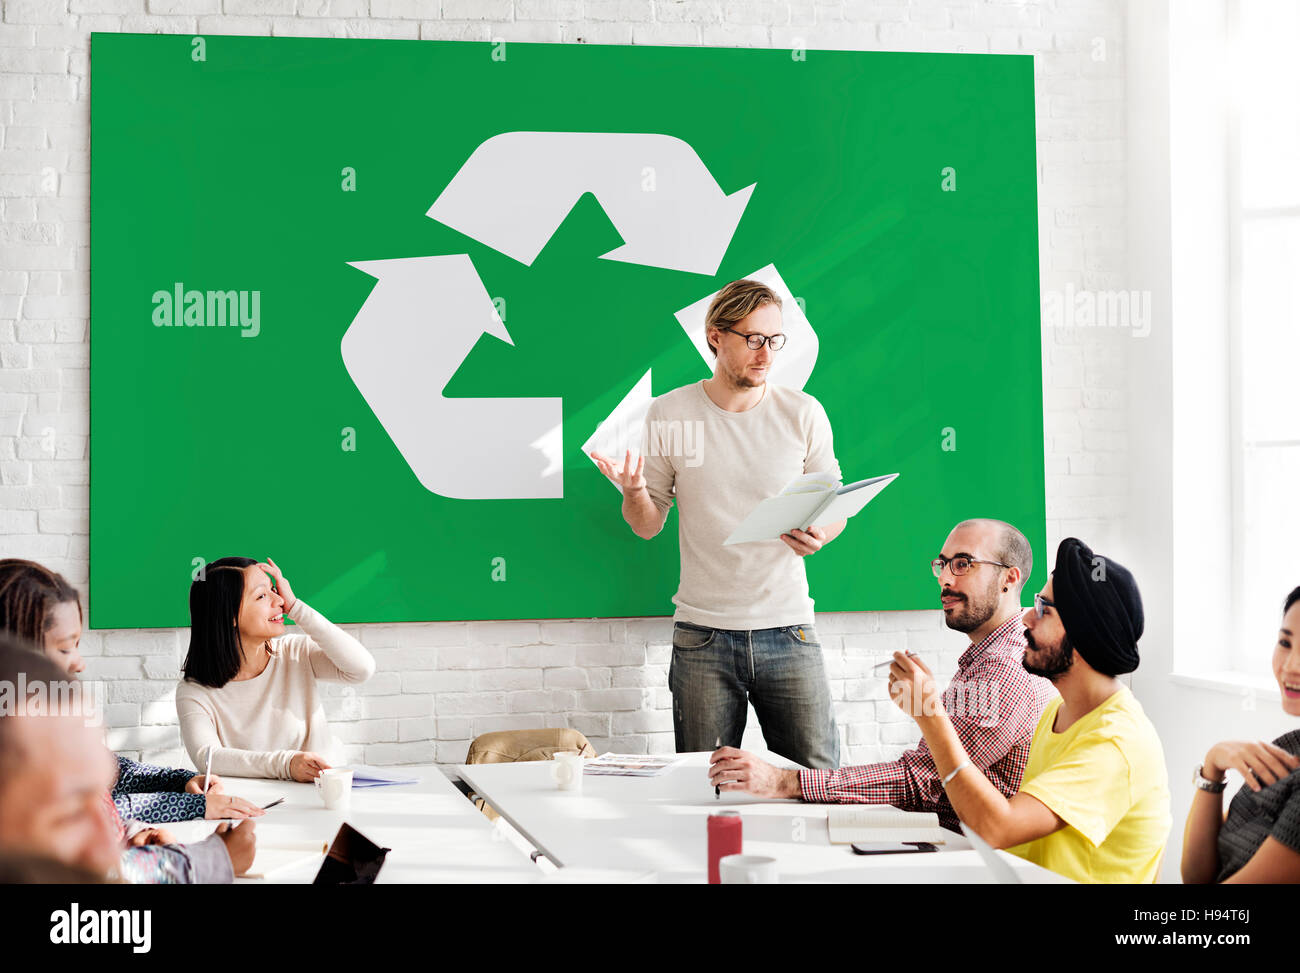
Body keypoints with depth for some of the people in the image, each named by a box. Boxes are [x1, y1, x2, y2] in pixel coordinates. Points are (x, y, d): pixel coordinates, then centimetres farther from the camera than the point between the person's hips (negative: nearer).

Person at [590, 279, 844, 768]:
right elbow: (648, 526, 8)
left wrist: (820, 535, -14)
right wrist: (633, 493, -14)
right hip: (702, 636, 0)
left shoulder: (803, 413, 3)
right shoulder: (669, 415, 2)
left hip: (788, 629, 0)